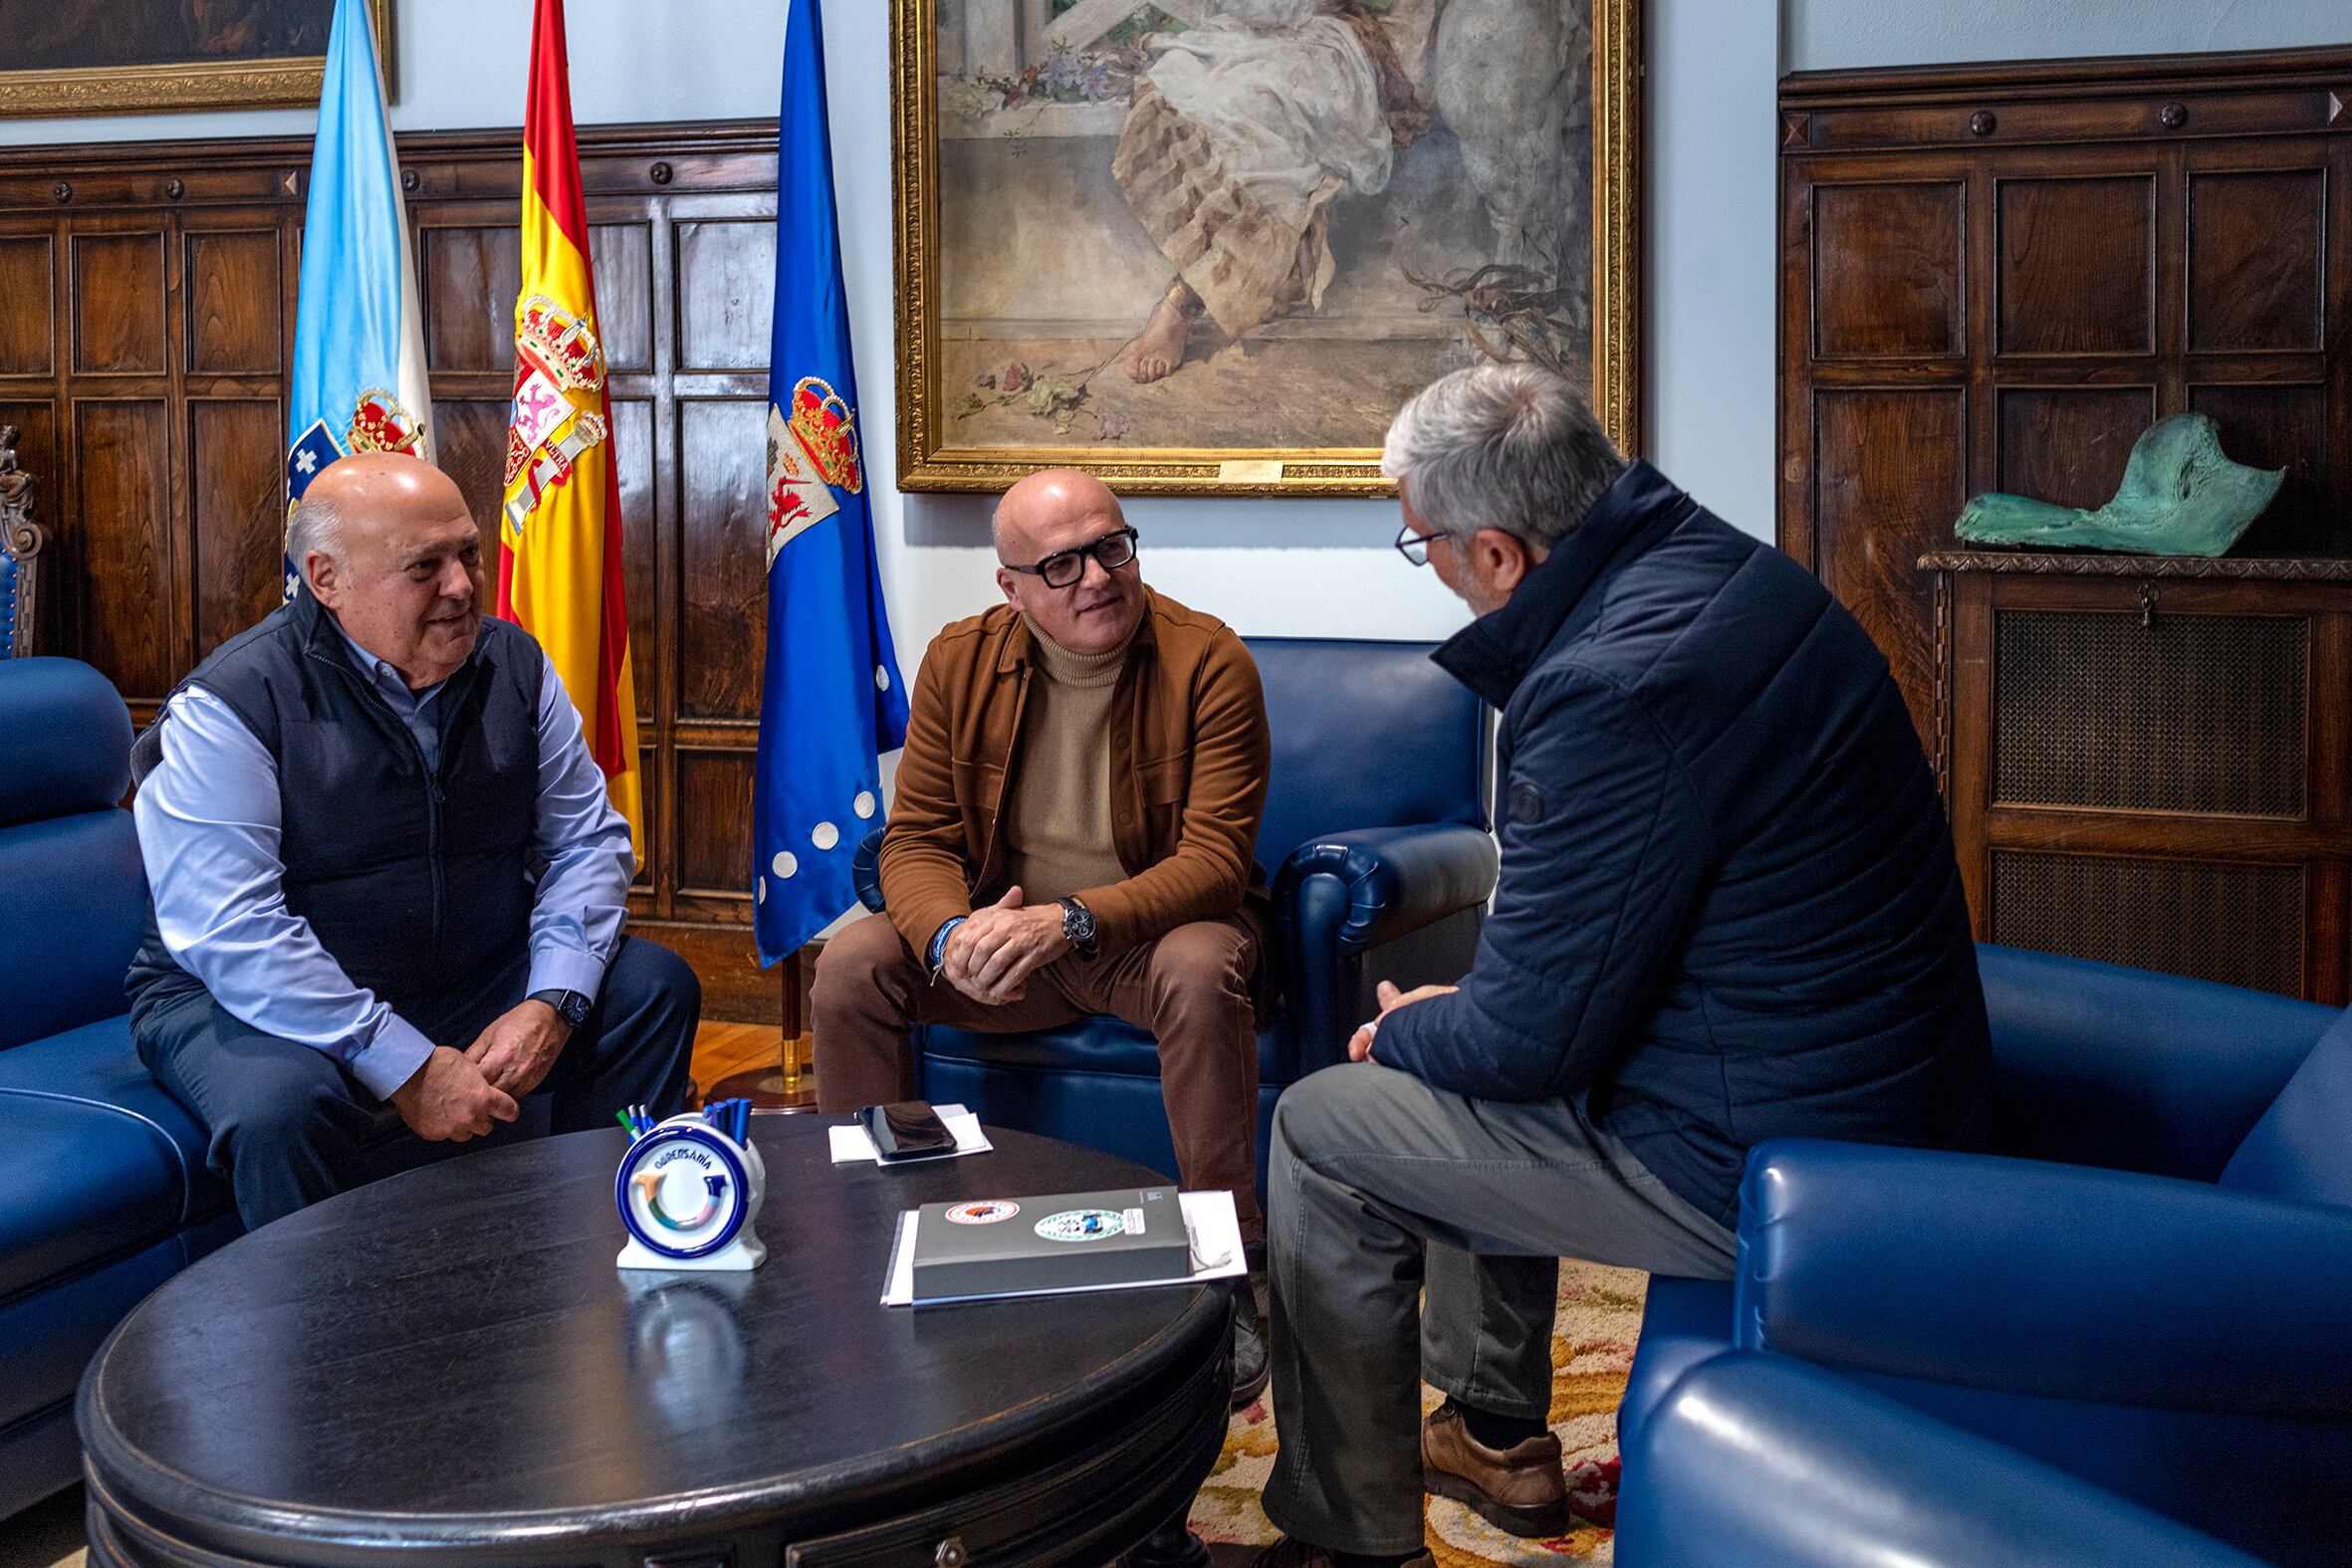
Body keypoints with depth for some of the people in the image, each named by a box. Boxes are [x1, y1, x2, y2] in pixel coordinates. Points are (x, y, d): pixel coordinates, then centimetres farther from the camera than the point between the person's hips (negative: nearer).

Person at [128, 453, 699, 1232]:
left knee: (655, 986, -7)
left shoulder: (514, 665, -1)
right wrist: (408, 1069, -29)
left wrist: (552, 1003, -16)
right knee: (284, 1101, -36)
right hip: (261, 1003, -5)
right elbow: (231, 933, -25)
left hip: (471, 982, 6)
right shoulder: (232, 704, -18)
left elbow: (588, 840, 2)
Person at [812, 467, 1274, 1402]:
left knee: (1201, 970, -37)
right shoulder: (960, 663, -3)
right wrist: (951, 934, -27)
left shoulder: (1207, 661, -15)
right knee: (851, 964, -18)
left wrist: (1073, 922, -35)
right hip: (1003, 933, 4)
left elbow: (1216, 858, -20)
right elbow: (915, 839, -3)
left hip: (1150, 930, -3)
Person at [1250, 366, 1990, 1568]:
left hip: (1763, 1160, -10)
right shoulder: (1722, 561, 2)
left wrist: (1400, 1035, 0)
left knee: (1319, 1133, 2)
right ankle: (1494, 1435, 40)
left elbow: (1526, 1039, -20)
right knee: (1448, 1068, 27)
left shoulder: (1617, 686, -29)